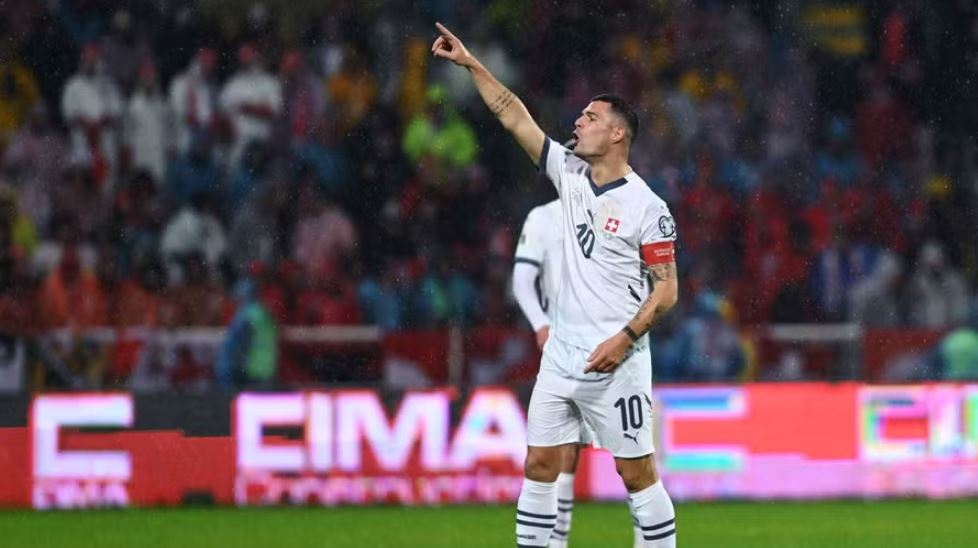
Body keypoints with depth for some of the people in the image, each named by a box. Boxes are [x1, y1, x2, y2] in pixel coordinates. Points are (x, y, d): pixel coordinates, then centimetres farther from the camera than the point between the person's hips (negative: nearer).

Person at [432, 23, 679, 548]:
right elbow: (515, 117, 7)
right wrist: (472, 64, 2)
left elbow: (667, 288, -8)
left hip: (614, 361, -6)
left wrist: (625, 339, -18)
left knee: (636, 471, -3)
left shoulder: (646, 206, -9)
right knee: (539, 462, 4)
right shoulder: (571, 173, 7)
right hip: (561, 356, 6)